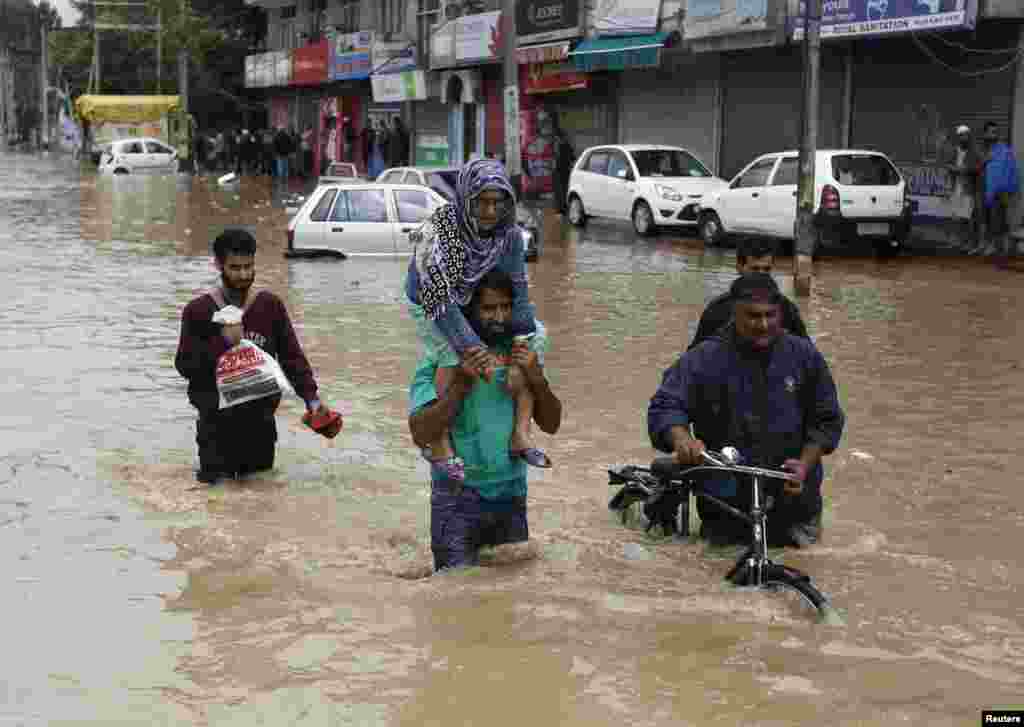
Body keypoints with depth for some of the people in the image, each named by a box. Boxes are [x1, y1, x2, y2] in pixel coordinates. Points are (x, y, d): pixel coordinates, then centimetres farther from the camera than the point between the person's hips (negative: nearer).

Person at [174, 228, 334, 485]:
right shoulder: (198, 311, -6)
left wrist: (311, 397, -15)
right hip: (217, 414, -2)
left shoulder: (271, 306, -1)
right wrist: (221, 341, -20)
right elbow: (184, 366, -7)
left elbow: (292, 356, -2)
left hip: (260, 415, 2)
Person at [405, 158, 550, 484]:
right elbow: (438, 300, -38)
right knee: (456, 354, -31)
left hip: (478, 302, 5)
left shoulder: (509, 233, -21)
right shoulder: (439, 231, -36)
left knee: (535, 338, -7)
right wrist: (475, 349, -41)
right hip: (428, 305, -5)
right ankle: (438, 443, -16)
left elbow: (516, 291, -14)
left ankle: (519, 435, -6)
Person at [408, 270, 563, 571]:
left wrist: (537, 379, -13)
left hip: (512, 493, 4)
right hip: (459, 495, -4)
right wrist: (461, 384, -25)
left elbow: (551, 424, 4)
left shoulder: (520, 355, 5)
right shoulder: (439, 360, -10)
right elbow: (422, 434, -17)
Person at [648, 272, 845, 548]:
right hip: (726, 498, -1)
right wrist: (681, 438, -36)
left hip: (791, 495, 2)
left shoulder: (804, 356, -1)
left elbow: (827, 420, 5)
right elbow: (664, 407, -15)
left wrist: (805, 465, -9)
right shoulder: (704, 359, -9)